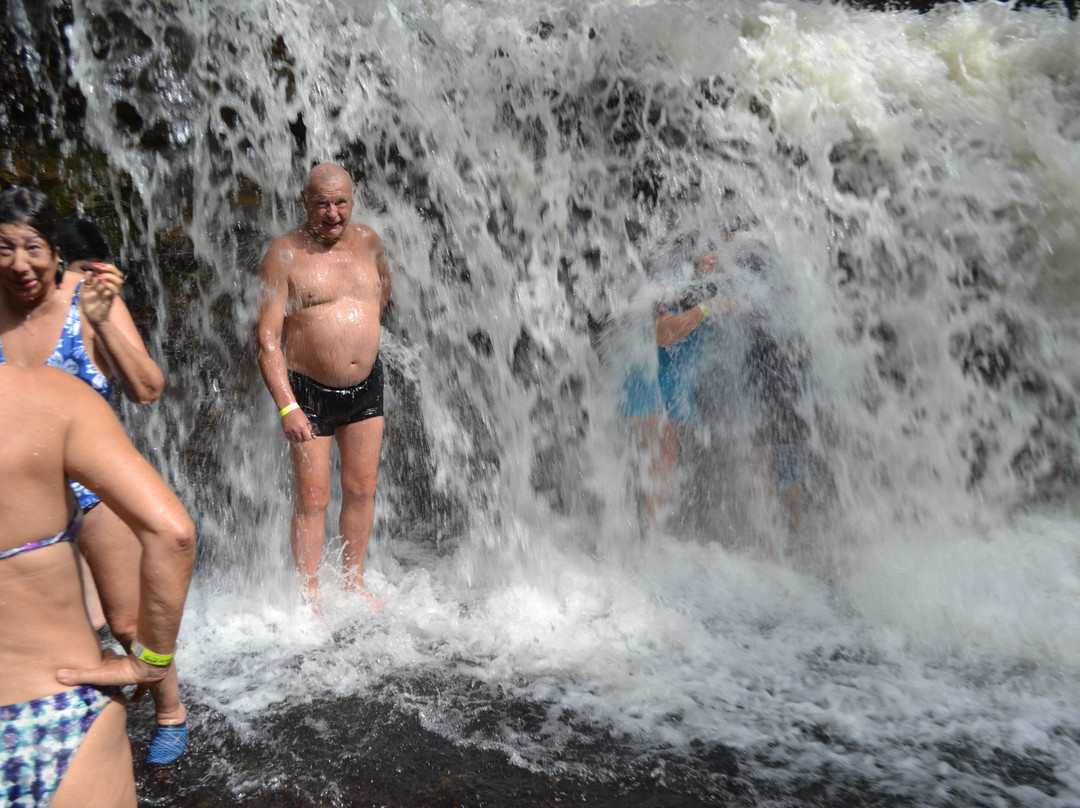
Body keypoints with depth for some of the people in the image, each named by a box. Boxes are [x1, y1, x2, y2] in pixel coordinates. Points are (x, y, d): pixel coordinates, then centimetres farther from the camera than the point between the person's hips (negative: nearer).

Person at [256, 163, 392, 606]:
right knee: (312, 499, 1)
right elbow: (267, 339, -14)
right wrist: (287, 407, -21)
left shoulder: (368, 241, 4)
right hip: (309, 391, -4)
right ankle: (310, 598, 16)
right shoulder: (285, 253, -11)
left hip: (366, 387, 5)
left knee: (362, 490, 12)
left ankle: (355, 581, 28)